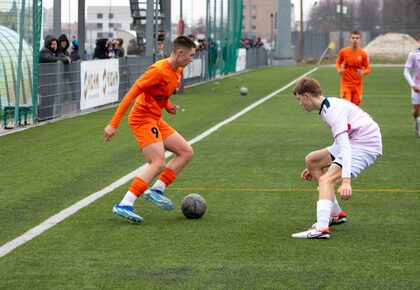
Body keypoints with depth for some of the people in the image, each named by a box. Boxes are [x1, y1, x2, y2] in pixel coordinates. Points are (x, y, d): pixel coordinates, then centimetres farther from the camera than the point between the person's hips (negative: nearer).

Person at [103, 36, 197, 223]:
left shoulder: (178, 70, 9)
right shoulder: (159, 70, -20)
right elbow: (131, 94, -22)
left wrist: (168, 107, 5)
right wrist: (113, 124, -25)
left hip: (156, 120, 10)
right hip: (142, 118, -10)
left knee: (186, 152, 9)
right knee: (158, 163, -21)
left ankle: (156, 190, 7)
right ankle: (124, 205, -25)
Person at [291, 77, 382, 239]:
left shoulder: (333, 110, -19)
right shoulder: (331, 105, 14)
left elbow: (344, 146, -29)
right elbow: (340, 143, 26)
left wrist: (346, 181, -38)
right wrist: (315, 169, 28)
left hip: (365, 146, -11)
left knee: (326, 180, -24)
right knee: (311, 160, 13)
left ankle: (322, 229, -42)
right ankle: (336, 214, 17)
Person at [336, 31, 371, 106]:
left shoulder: (363, 54, -4)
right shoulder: (343, 52, -3)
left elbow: (368, 68, 2)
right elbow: (338, 62, 13)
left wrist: (363, 72, -20)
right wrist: (339, 70, -9)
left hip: (357, 84, 1)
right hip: (346, 83, -1)